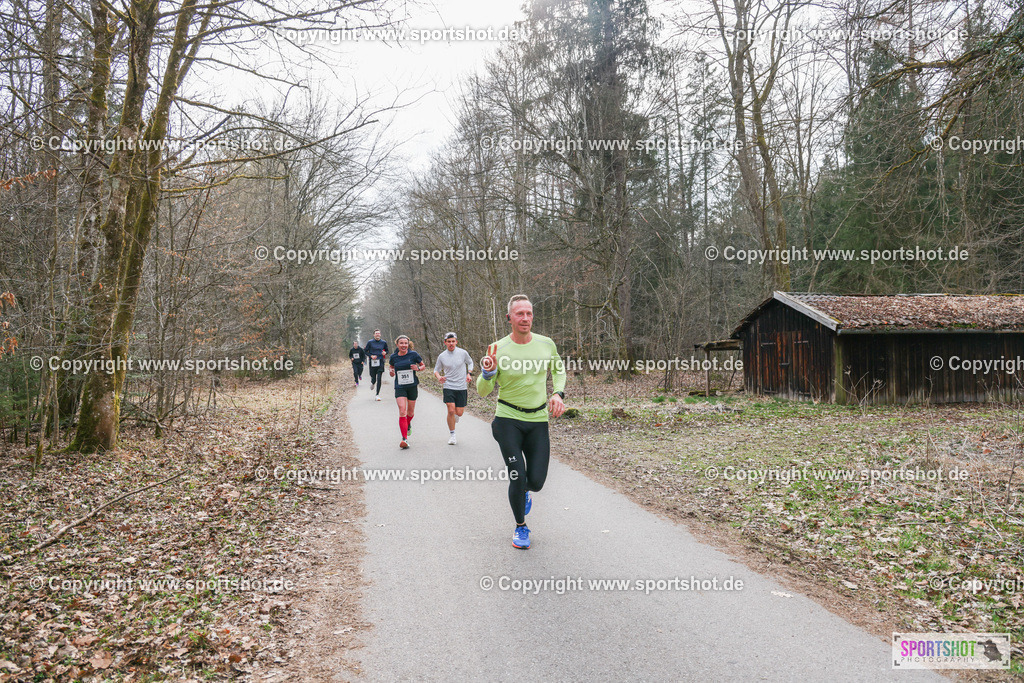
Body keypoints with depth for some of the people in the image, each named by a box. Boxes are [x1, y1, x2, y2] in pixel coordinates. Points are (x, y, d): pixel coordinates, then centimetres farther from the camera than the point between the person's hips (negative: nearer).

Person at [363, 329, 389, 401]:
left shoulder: (384, 342, 6)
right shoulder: (370, 342, -1)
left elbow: (387, 350, 18)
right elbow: (365, 351, 5)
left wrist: (385, 353, -5)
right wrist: (371, 356, -10)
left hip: (380, 362, 1)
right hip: (372, 362, -1)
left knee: (379, 379, -7)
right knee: (373, 379, 3)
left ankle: (377, 394, 0)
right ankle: (372, 382, 43)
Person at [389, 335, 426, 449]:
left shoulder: (413, 354, -4)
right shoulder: (393, 357, 0)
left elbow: (423, 365, 7)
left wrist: (418, 368, -14)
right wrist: (391, 372, -3)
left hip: (413, 386, 0)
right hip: (399, 387, 0)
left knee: (410, 412, 11)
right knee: (402, 411, -15)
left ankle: (407, 426, 46)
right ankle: (405, 439, -17)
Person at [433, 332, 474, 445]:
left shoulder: (463, 353, -1)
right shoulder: (441, 356, -1)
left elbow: (470, 362, 17)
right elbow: (436, 370, 10)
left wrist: (469, 374, 2)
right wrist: (439, 377, -11)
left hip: (462, 387, 1)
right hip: (448, 386, -1)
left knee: (459, 413, 0)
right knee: (451, 410, -13)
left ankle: (453, 417, 40)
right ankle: (452, 435, 4)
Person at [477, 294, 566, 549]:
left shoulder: (546, 344, -1)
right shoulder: (498, 349, -9)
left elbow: (559, 369, 18)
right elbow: (482, 390, -6)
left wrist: (558, 394, 1)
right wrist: (488, 373, -27)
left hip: (538, 420, 2)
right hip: (508, 420, -2)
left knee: (536, 482, -1)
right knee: (518, 477, -7)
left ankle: (523, 490, 39)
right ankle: (520, 527, 20)